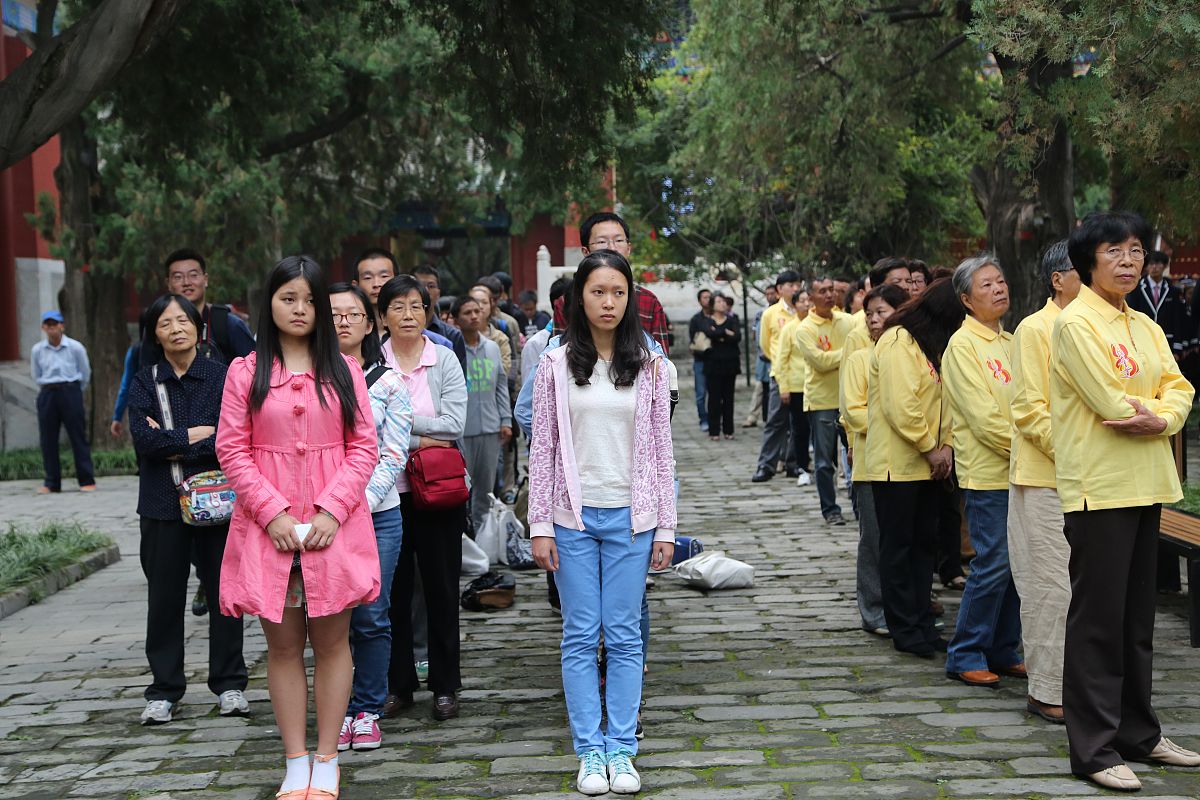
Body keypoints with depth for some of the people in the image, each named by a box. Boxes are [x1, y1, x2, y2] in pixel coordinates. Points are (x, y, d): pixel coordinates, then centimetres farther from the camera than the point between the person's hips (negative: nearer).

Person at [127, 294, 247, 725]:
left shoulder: (221, 376, 1)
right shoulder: (145, 382, 6)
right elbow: (143, 438, -8)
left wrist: (174, 445, -10)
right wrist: (197, 434, -10)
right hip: (162, 503, 1)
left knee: (224, 591, 3)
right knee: (165, 596, 5)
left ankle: (229, 685, 15)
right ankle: (164, 691, 15)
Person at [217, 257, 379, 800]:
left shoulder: (344, 371, 7)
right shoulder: (245, 372, 5)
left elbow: (364, 447, 2)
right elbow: (232, 450, 0)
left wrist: (331, 510, -10)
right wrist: (274, 513, -11)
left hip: (334, 525, 0)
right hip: (270, 526, 0)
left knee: (331, 641, 4)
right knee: (283, 645, 5)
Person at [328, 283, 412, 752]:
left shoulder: (388, 383, 6)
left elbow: (394, 456, 2)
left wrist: (361, 500, -10)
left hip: (378, 514, 0)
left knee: (371, 617, 1)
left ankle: (367, 712, 14)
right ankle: (337, 712, 14)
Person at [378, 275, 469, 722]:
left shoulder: (445, 360, 2)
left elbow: (454, 425, -9)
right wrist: (418, 440, -14)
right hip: (388, 491, 0)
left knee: (441, 588, 6)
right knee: (393, 589, 6)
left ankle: (445, 685, 16)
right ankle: (398, 684, 18)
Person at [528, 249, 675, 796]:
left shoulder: (649, 366, 3)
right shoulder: (556, 365, 1)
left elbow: (660, 450, 4)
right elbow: (542, 449, 1)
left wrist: (665, 527, 1)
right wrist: (540, 526, -3)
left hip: (630, 518, 0)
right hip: (574, 517, 0)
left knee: (625, 637, 4)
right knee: (580, 636, 5)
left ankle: (621, 750, 13)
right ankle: (589, 751, 14)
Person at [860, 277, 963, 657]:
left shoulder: (929, 345, 15)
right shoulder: (898, 342, -15)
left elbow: (940, 401, 15)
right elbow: (901, 407, -21)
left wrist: (944, 446, 0)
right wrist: (931, 449, -14)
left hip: (926, 465, 9)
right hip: (896, 464, -9)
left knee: (923, 544, 11)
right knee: (898, 546, -1)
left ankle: (922, 624, 17)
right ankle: (905, 630, 5)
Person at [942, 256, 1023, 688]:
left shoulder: (1009, 342, 16)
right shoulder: (963, 345, -8)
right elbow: (983, 418, -15)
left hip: (1018, 471, 7)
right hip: (987, 473, -7)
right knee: (993, 564, -7)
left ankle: (1004, 652, 19)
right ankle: (965, 656, 4)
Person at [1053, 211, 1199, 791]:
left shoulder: (1146, 328, 15)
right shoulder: (1076, 323, -10)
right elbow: (1112, 403, -18)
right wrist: (1150, 411, -1)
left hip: (1145, 485, 8)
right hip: (1098, 488, -8)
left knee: (1137, 617, 15)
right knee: (1098, 619, -4)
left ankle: (1138, 733, 26)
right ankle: (1094, 749, 3)